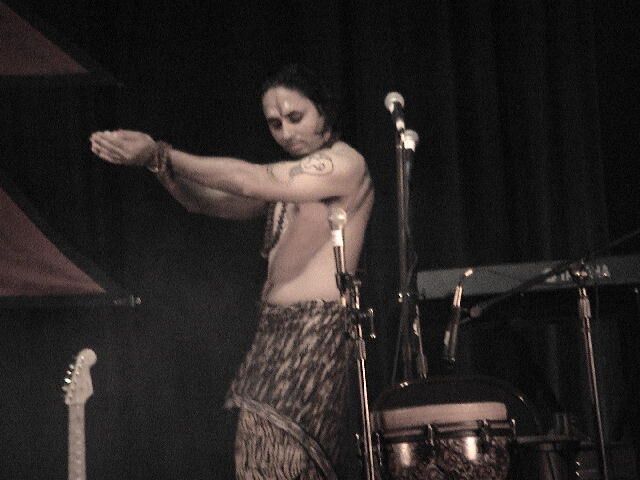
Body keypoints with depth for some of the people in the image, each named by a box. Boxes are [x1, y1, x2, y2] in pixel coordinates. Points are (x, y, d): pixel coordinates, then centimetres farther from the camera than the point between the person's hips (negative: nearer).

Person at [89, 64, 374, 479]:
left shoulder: (346, 164, -7)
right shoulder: (289, 177, 21)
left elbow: (250, 181, -17)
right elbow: (207, 202, 17)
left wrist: (161, 154, -17)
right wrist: (160, 165, -3)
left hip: (319, 331, -8)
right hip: (275, 331, 8)